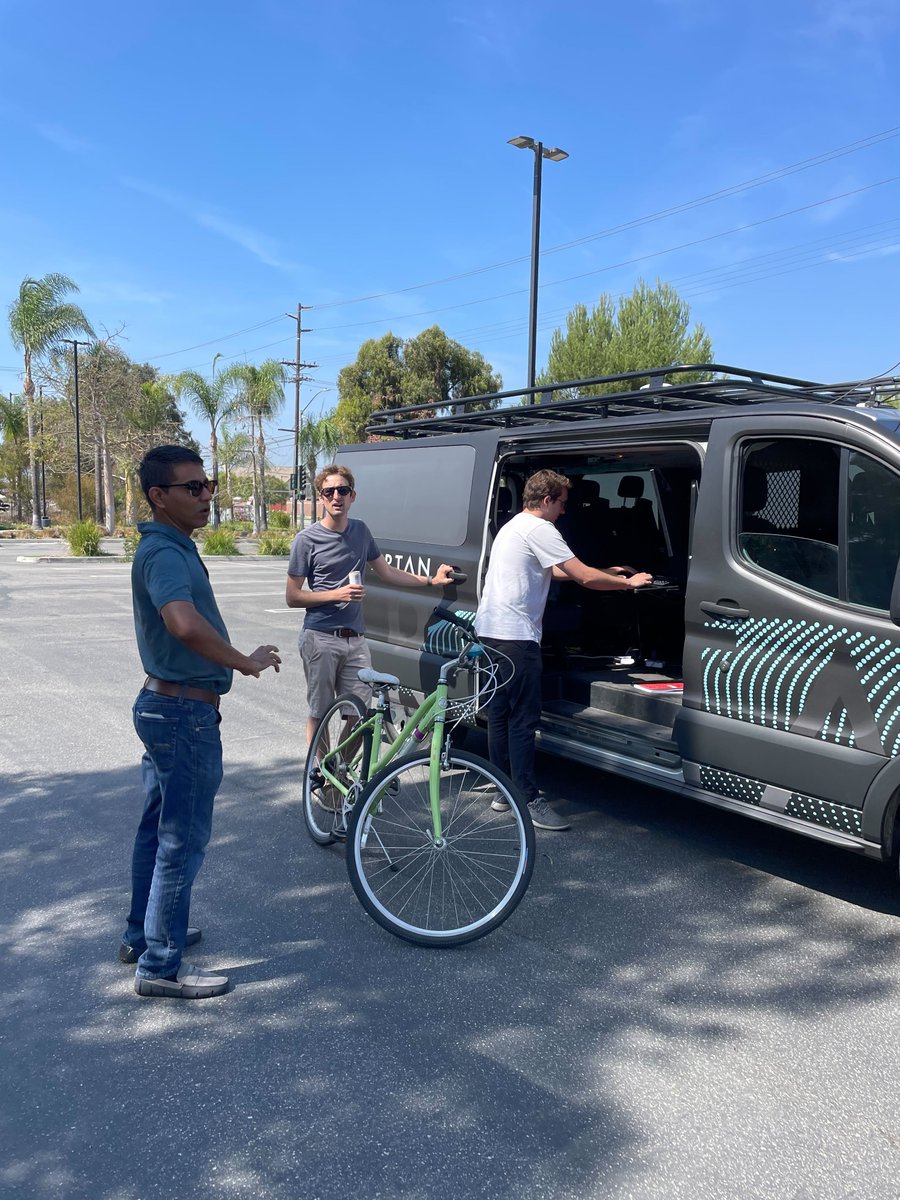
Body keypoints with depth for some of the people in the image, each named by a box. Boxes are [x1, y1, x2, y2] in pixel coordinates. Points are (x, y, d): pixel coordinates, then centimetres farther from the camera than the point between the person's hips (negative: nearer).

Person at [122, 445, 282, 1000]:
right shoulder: (164, 553, -22)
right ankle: (161, 965, 13)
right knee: (183, 840, 1)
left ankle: (143, 933, 37)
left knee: (159, 828, 21)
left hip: (165, 706, 10)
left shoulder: (172, 547, 11)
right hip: (185, 714, -10)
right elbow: (184, 622, -41)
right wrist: (247, 663, -28)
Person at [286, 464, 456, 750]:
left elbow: (386, 572, 21)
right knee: (319, 713, 4)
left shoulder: (361, 532, 9)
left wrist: (431, 580, 16)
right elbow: (292, 597, -4)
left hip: (355, 638, 4)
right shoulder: (307, 539, -5)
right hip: (321, 639, -4)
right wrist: (336, 594, -14)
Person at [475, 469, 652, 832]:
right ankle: (530, 800, -1)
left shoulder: (513, 526, 22)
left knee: (500, 713, 13)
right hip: (515, 635, -10)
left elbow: (554, 572, 29)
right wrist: (628, 582, 2)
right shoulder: (539, 529, -9)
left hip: (490, 631, 10)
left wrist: (607, 572, 27)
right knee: (524, 719, -6)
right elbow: (584, 577, -13)